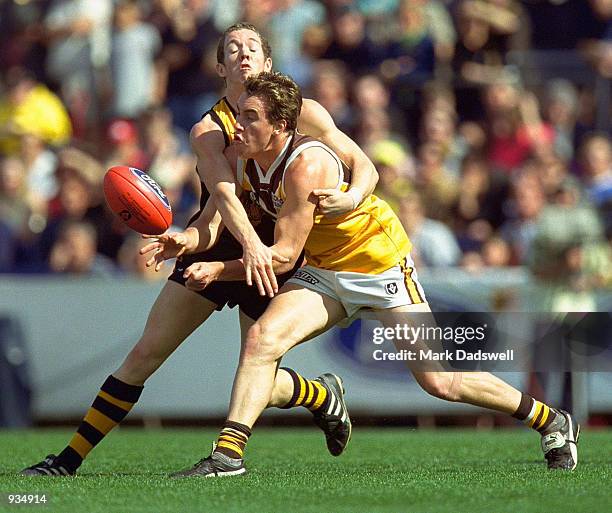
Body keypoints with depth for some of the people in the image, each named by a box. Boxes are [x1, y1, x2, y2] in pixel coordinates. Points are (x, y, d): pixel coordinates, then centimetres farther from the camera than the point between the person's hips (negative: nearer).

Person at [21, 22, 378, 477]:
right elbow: (223, 193, -27)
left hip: (274, 259, -1)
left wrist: (352, 197, -28)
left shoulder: (303, 114, -7)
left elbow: (365, 167, -5)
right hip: (217, 249, 1)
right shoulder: (208, 131, -10)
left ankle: (324, 396, 29)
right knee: (146, 353, -6)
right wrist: (249, 242, -46)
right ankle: (70, 459, 0)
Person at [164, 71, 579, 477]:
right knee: (262, 339, -18)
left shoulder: (306, 165, -29)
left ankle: (552, 422, 11)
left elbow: (284, 256, -25)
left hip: (381, 263, -7)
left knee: (438, 381, -6)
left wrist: (218, 270, -27)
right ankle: (227, 456, -18)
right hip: (324, 269, 7)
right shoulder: (240, 159, -6)